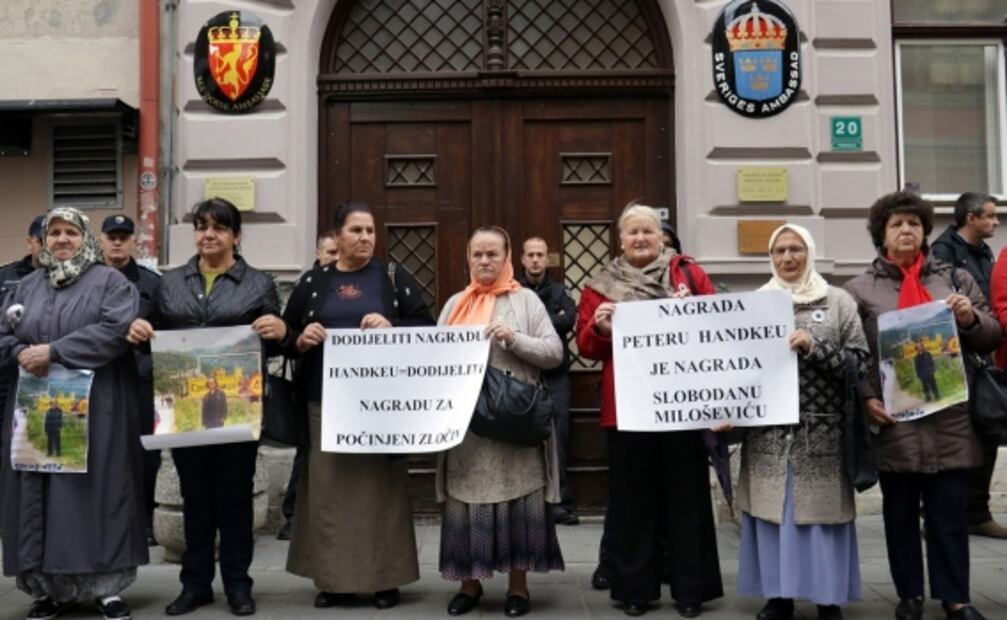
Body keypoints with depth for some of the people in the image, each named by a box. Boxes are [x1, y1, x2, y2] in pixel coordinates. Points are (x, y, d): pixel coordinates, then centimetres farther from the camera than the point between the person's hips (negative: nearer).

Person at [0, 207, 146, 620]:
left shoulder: (110, 282, 0)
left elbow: (116, 330, -15)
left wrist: (54, 351, -18)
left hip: (93, 407, -4)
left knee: (95, 489, -3)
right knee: (40, 492, 5)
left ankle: (105, 586, 5)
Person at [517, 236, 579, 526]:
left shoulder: (560, 291, 11)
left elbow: (569, 320, -7)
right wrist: (553, 319, -8)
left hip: (554, 375, 1)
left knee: (558, 440, -2)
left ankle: (559, 503, 1)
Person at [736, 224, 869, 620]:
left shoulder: (838, 302, 4)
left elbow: (860, 362, -2)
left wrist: (813, 347, -15)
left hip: (822, 431, -1)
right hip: (769, 430, 2)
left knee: (821, 511, 1)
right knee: (773, 510, 5)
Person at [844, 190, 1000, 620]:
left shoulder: (954, 278, 10)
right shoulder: (860, 289, 2)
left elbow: (991, 338, 11)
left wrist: (971, 319, -9)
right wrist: (866, 398, -13)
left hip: (950, 418, 2)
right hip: (894, 419, -1)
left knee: (949, 511, 7)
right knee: (900, 513, 9)